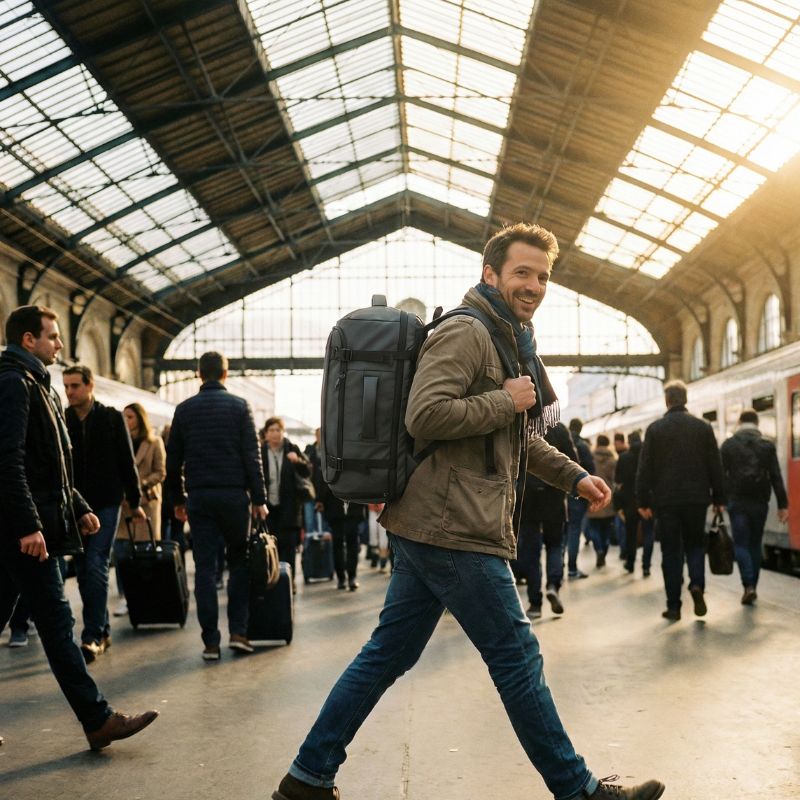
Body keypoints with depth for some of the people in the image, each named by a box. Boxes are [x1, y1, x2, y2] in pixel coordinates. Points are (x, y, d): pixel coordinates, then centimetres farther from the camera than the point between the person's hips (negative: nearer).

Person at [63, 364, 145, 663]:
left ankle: (93, 636, -10)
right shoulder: (62, 419, 2)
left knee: (96, 568, -10)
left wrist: (134, 501, 3)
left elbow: (127, 462, 2)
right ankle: (102, 631, 19)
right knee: (84, 571, 7)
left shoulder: (111, 418, -1)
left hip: (105, 504, -3)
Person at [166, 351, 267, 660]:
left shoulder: (184, 409, 7)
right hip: (234, 493, -1)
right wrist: (259, 498, -2)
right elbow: (252, 456, -4)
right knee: (239, 563, 11)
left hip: (198, 496, 2)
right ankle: (238, 632, 3)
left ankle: (210, 641, 1)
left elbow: (173, 460, 9)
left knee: (204, 568, 3)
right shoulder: (239, 406, 1)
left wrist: (178, 500, 17)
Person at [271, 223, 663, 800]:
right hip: (454, 531, -11)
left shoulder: (508, 340, 23)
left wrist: (574, 477, 21)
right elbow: (426, 416, -25)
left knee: (388, 654, 12)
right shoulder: (465, 333, -12)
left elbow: (518, 440, 31)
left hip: (428, 529, 11)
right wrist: (507, 401, -16)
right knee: (517, 658, 0)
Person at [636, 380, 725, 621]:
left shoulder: (655, 429, -2)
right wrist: (718, 498, 10)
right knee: (694, 544, 17)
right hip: (696, 499, 1)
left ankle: (673, 606, 4)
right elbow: (715, 466, 4)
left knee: (671, 552, 6)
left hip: (666, 500, -1)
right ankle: (697, 584, -10)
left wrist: (643, 501, 0)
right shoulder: (703, 427, 3)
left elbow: (645, 468, -4)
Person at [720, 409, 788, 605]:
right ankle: (753, 586, 16)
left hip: (737, 502, -1)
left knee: (741, 544, 1)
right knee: (755, 544, 13)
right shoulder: (767, 445, 2)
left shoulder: (728, 444, 0)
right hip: (760, 502, 2)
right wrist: (783, 505, 0)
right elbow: (776, 477, -1)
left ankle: (748, 586, -15)